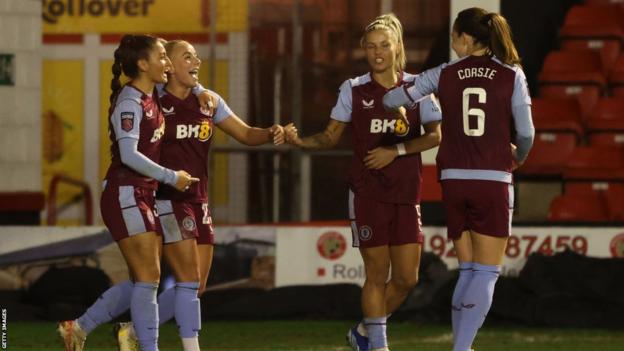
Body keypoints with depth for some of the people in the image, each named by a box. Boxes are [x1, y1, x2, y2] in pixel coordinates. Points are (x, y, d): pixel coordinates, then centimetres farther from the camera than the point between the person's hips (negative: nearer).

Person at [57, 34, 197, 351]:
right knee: (148, 278, -8)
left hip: (143, 197, 9)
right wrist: (171, 177, -22)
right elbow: (129, 154, -25)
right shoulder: (130, 103, -15)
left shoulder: (152, 97, 11)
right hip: (125, 195, -9)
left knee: (141, 281, 11)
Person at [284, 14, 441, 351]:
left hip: (406, 195, 2)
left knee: (406, 277, 1)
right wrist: (299, 140, -14)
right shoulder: (354, 90, 2)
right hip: (367, 193, -2)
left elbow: (434, 136, -3)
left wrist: (396, 151, -15)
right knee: (377, 273, -3)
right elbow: (330, 136, 4)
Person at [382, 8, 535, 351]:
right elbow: (526, 133, -4)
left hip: (454, 180, 3)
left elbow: (391, 100, 5)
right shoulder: (511, 75, -2)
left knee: (468, 270, 15)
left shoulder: (444, 75, 3)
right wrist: (518, 157, 18)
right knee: (487, 272, 2)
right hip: (493, 181, -3)